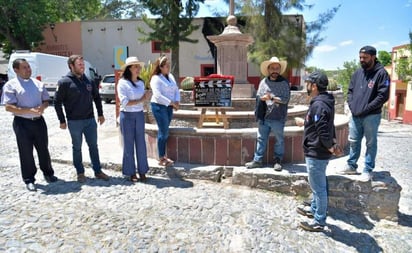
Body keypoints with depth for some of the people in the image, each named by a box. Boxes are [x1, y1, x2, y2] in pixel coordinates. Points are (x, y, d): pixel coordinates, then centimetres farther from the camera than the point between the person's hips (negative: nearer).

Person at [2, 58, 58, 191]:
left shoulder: (38, 83, 10)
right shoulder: (11, 85, -5)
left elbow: (46, 100, 15)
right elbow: (8, 107, -12)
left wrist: (42, 107, -9)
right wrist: (29, 111, -22)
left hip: (39, 121, 4)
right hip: (22, 123, -4)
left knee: (43, 149, 13)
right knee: (26, 152, 5)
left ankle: (48, 173, 30)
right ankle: (29, 180, 17)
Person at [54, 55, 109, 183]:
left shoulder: (88, 80, 6)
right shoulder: (64, 82, -8)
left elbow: (97, 97, 16)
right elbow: (57, 102, -7)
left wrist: (100, 114, 13)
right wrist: (62, 121, -8)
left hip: (90, 120, 4)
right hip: (74, 122, -4)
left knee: (93, 146, 9)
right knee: (77, 148, 8)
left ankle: (98, 171, 19)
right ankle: (80, 172, 21)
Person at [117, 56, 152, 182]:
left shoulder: (141, 83, 10)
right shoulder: (122, 83, -8)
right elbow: (125, 102, -15)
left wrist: (146, 97, -5)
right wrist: (140, 100, -16)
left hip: (140, 115, 5)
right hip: (127, 115, -5)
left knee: (141, 144, 7)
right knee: (129, 144, 3)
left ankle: (142, 171, 17)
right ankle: (131, 173, 15)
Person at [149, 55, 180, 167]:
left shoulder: (170, 76, 12)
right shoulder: (156, 78, -11)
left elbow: (176, 90, 12)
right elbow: (157, 95, -20)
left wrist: (177, 101, -5)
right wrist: (171, 103, -21)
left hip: (169, 107, 7)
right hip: (159, 106, -7)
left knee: (165, 131, 11)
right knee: (163, 132, -6)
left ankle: (163, 155, 20)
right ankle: (161, 159, 3)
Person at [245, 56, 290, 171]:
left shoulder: (284, 82, -5)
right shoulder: (264, 82, 5)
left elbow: (286, 98, -14)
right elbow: (258, 96, 7)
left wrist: (271, 98, -20)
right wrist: (264, 98, -13)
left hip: (278, 118, -3)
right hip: (264, 117, 3)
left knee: (279, 140, 9)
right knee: (261, 139, 10)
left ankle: (278, 161, 24)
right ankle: (257, 160, 19)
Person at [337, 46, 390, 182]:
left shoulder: (381, 73, -8)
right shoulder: (357, 73, 10)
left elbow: (383, 95, -13)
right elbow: (350, 91, 15)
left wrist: (366, 108, -16)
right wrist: (352, 106, -1)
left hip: (371, 116, -6)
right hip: (355, 115, 6)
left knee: (370, 143, 5)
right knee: (353, 142, 14)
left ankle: (368, 170, 15)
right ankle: (351, 166, 28)